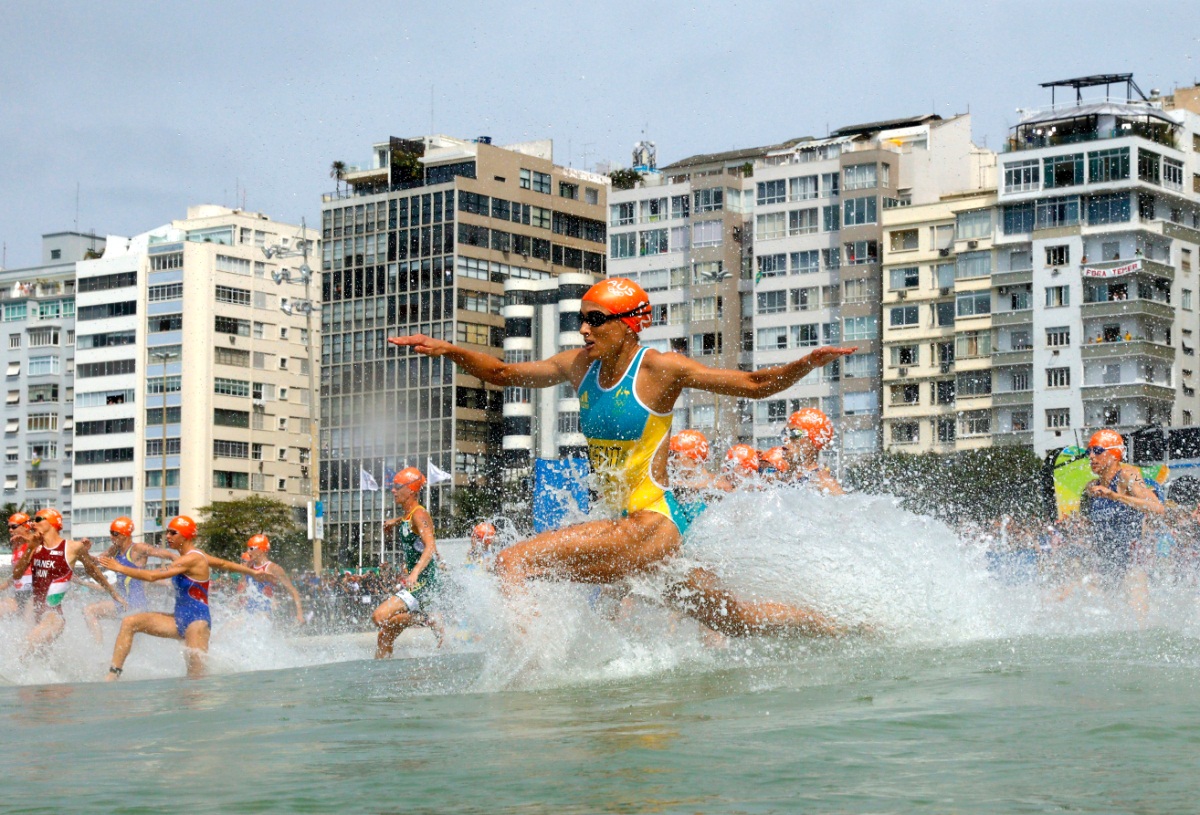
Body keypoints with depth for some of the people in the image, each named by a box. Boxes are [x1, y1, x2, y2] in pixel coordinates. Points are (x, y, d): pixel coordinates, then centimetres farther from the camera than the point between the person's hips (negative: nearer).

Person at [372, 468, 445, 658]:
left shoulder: (419, 515, -15)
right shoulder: (407, 516, 12)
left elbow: (431, 547, -31)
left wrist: (415, 572, -45)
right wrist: (396, 521, 53)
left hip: (423, 584, -9)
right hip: (411, 585, 9)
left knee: (380, 617, -23)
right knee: (384, 640, 7)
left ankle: (426, 620, -10)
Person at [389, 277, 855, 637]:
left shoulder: (659, 370, -9)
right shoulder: (580, 366, 10)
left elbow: (755, 385, -7)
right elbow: (504, 374, 19)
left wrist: (808, 364, -24)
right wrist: (448, 351, 6)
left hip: (653, 525, -8)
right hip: (625, 528, 8)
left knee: (514, 563, -18)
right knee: (735, 620, 16)